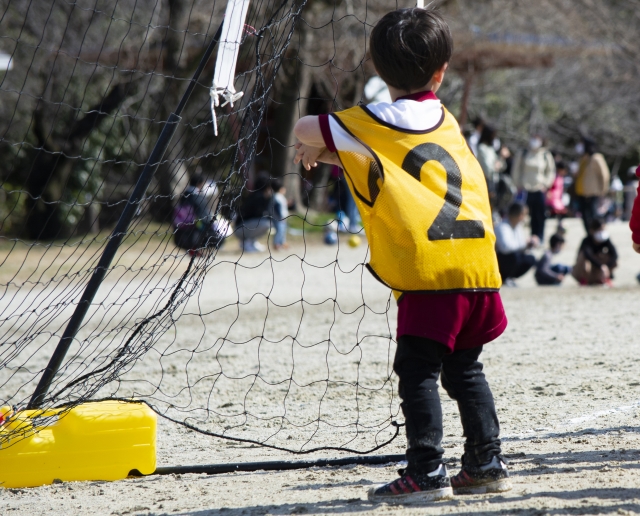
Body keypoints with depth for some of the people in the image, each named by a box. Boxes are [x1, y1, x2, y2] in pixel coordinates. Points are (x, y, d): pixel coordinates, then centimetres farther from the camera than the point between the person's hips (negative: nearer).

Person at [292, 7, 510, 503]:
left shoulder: (382, 122, -2)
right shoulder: (445, 121, 18)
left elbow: (305, 129, 4)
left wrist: (317, 146, 25)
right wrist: (334, 153, 24)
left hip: (431, 267, -7)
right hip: (477, 261, 7)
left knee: (418, 370, -3)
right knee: (464, 369, 17)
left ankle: (427, 472, -6)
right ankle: (487, 463, 19)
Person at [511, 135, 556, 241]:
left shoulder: (546, 156, 6)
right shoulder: (522, 154, 7)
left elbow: (551, 172, 12)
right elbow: (515, 170, 12)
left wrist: (545, 184, 0)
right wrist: (518, 184, 5)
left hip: (540, 190, 0)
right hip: (526, 190, 0)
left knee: (540, 216, -1)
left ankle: (539, 238, 6)